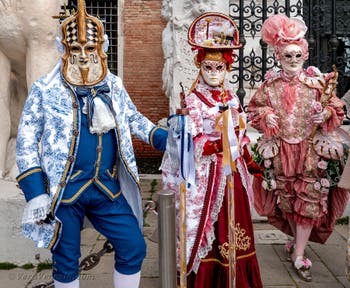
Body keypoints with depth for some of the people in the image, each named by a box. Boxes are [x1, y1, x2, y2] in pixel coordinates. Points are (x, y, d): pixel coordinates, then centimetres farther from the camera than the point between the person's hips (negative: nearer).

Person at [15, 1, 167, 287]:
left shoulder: (114, 85, 4)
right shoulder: (45, 89, -7)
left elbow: (133, 118, 19)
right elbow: (26, 142, -5)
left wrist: (163, 139, 5)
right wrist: (34, 192, -11)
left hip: (107, 187, 3)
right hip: (63, 189, -3)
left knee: (134, 247, 6)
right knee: (66, 261, 11)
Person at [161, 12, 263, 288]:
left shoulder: (232, 98, 10)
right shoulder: (193, 101, -9)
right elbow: (189, 142, -14)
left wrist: (249, 160, 16)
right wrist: (215, 145, -25)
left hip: (233, 171, 6)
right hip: (207, 172, -6)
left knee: (235, 224, 13)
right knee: (209, 227, 1)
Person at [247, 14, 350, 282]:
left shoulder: (319, 82, -5)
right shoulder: (270, 84, 0)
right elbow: (254, 108, 9)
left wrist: (325, 114, -22)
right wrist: (265, 116, -12)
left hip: (312, 152, -2)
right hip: (281, 151, 2)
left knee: (309, 201, 0)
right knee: (286, 200, 14)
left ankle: (298, 255, 11)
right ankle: (298, 240, 39)